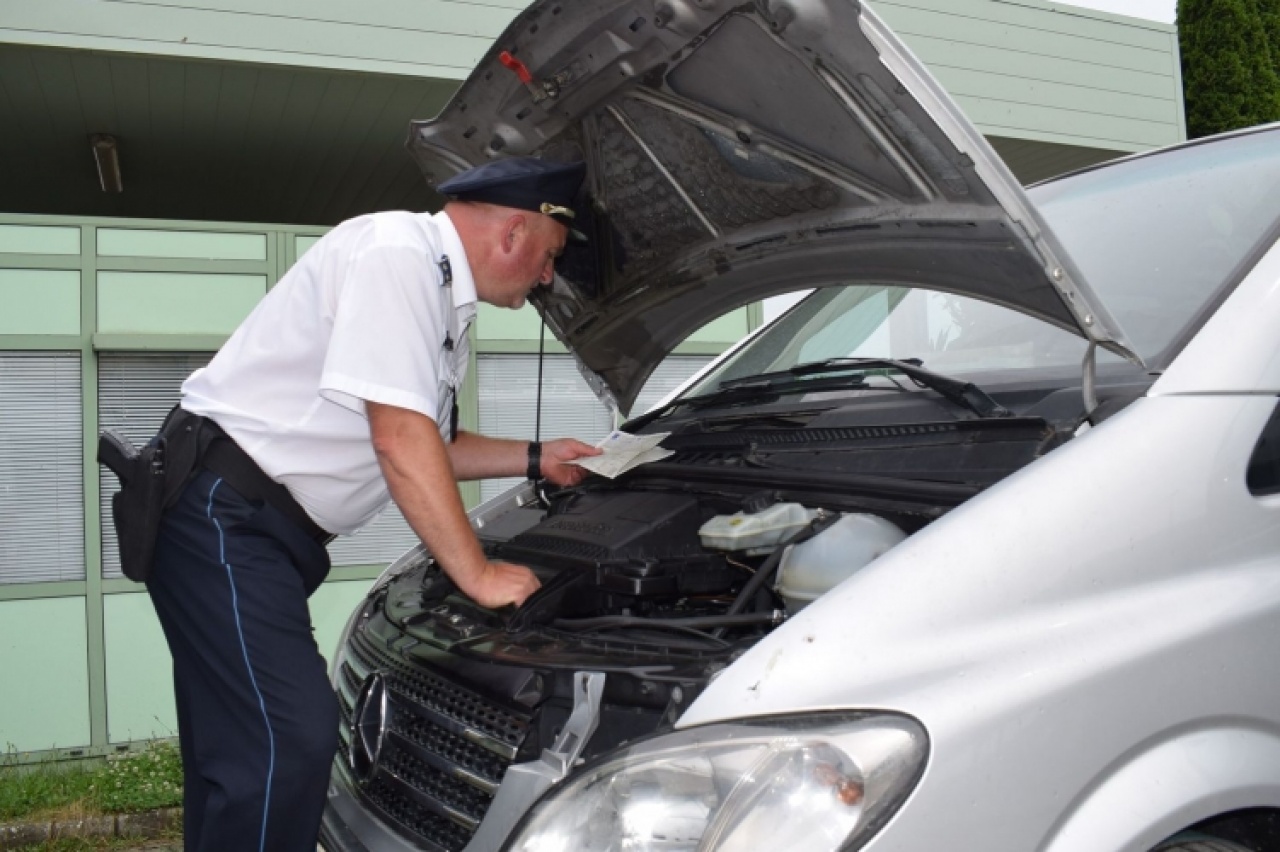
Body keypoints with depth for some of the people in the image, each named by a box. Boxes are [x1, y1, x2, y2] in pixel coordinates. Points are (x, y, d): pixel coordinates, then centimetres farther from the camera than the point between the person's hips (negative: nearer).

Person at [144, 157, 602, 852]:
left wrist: (536, 459, 22)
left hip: (269, 531, 10)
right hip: (222, 515, -10)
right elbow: (400, 437, -22)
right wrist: (477, 574, -16)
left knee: (240, 749, 15)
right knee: (290, 743, -15)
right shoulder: (397, 251, -16)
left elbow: (431, 446, 24)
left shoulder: (443, 298, 15)